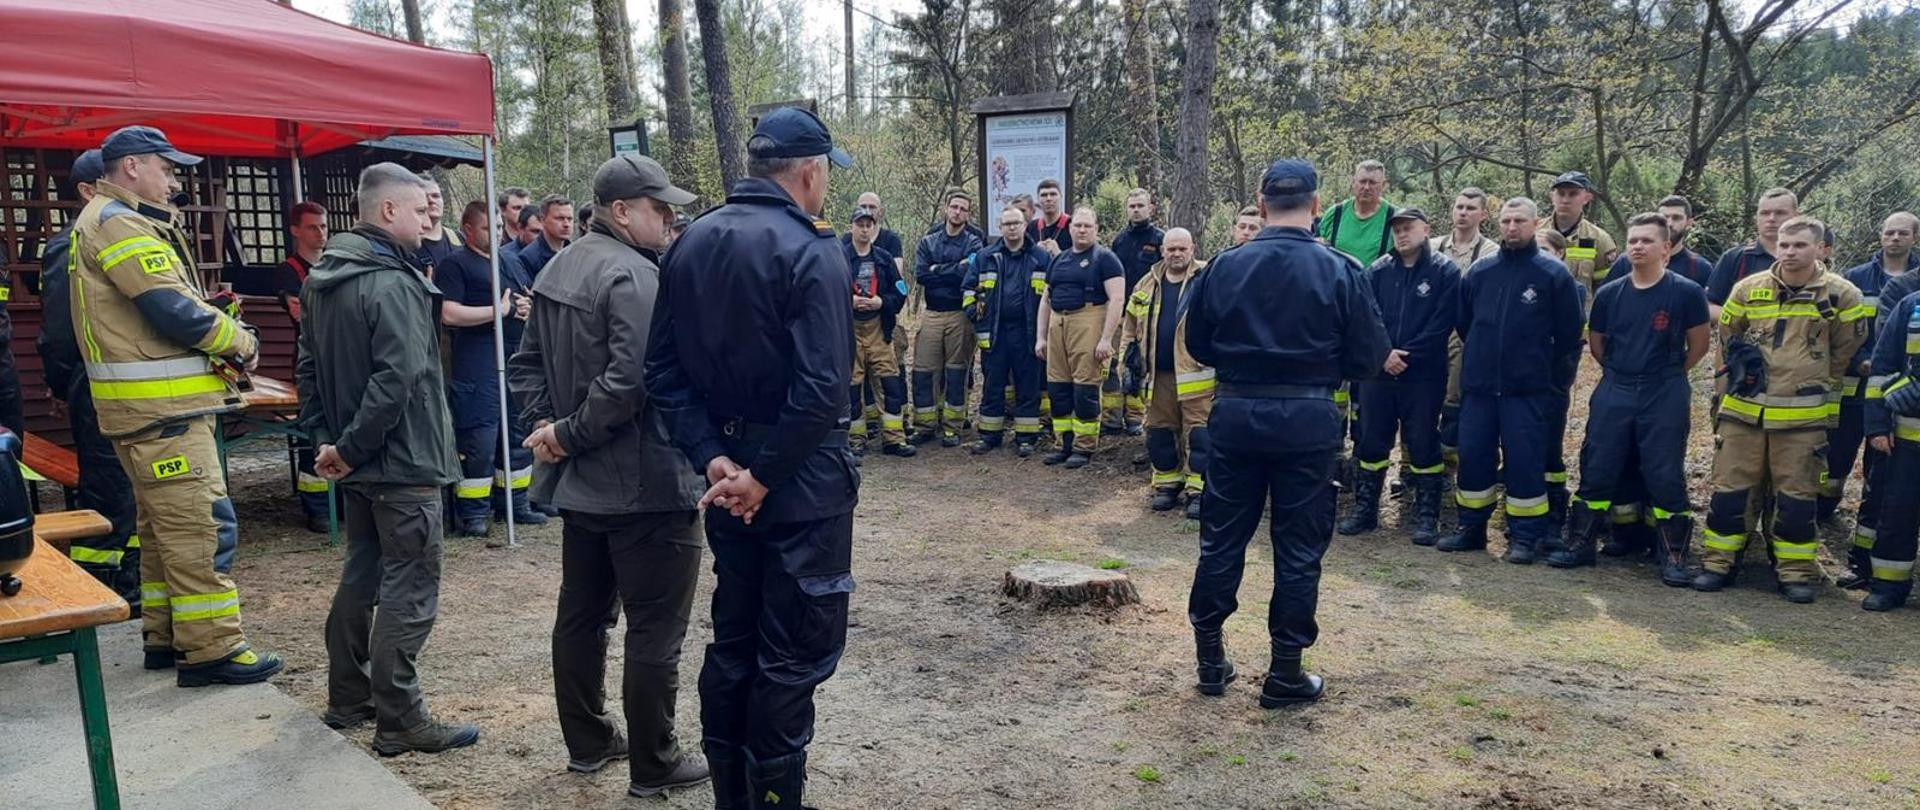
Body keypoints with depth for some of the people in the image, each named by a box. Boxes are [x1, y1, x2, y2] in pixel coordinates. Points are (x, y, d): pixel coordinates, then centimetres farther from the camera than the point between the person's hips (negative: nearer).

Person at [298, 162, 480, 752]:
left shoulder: (323, 279, 11)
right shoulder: (392, 284, -19)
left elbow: (309, 367, 15)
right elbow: (397, 380, -27)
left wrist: (327, 439, 12)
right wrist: (350, 448, -17)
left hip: (361, 463, 10)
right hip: (404, 462, -9)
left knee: (361, 575, 20)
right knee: (409, 592, -2)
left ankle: (347, 699, 30)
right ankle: (399, 721, 5)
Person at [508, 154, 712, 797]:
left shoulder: (558, 269, 11)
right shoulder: (636, 276, -18)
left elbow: (525, 363, 13)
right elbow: (630, 381, -28)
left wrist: (547, 425, 2)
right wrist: (568, 436, -16)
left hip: (580, 484, 10)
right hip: (647, 485, -9)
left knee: (582, 615, 18)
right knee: (655, 630, 2)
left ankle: (587, 742, 32)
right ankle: (654, 765, 13)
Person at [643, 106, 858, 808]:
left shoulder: (691, 244, 7)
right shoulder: (811, 251, -14)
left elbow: (664, 369, 4)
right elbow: (821, 389, -24)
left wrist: (713, 458, -3)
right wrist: (763, 477, -16)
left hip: (728, 476, 7)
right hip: (802, 483, -7)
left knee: (732, 643, 18)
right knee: (793, 656, 4)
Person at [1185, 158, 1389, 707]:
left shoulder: (1224, 266, -4)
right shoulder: (1340, 271, -8)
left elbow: (1197, 344, 5)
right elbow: (1369, 357, -4)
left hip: (1236, 414, 2)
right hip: (1308, 420, -1)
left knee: (1222, 538, 13)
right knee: (1299, 547, 8)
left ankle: (1210, 658, 22)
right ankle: (1285, 672, 15)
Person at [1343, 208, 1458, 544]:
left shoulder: (1444, 271, -2)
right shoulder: (1378, 271, 6)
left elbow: (1441, 324, -9)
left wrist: (1406, 356, -14)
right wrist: (1384, 354, -14)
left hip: (1424, 375, -3)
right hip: (1378, 373, 3)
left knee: (1423, 445, 2)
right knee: (1371, 441, 7)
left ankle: (1427, 516, 12)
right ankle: (1364, 509, 18)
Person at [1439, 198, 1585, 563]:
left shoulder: (1554, 274, -2)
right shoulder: (1480, 271, 7)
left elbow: (1569, 336, 0)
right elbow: (1463, 323, 18)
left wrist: (1556, 382, 1)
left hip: (1528, 390, -3)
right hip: (1478, 386, 4)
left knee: (1524, 462, -1)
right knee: (1472, 457, 6)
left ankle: (1524, 536, 10)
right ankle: (1471, 528, 19)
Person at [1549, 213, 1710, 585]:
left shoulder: (1687, 293, -6)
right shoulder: (1610, 293, 4)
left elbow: (1698, 346, 4)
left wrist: (1667, 374, 10)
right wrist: (1621, 373, 14)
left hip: (1665, 398, -3)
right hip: (1613, 394, 3)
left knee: (1666, 476, -1)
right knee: (1597, 470, 5)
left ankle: (1673, 556, 10)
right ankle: (1582, 544, 16)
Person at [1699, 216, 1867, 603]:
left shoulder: (1840, 294, -2)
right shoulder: (1748, 289, 2)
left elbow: (1845, 351, 10)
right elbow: (1726, 335, 17)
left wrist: (1813, 383, 13)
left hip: (1803, 416, -1)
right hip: (1742, 410, 2)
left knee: (1797, 495, 5)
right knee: (1729, 487, 4)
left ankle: (1796, 571, 17)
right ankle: (1718, 562, 14)